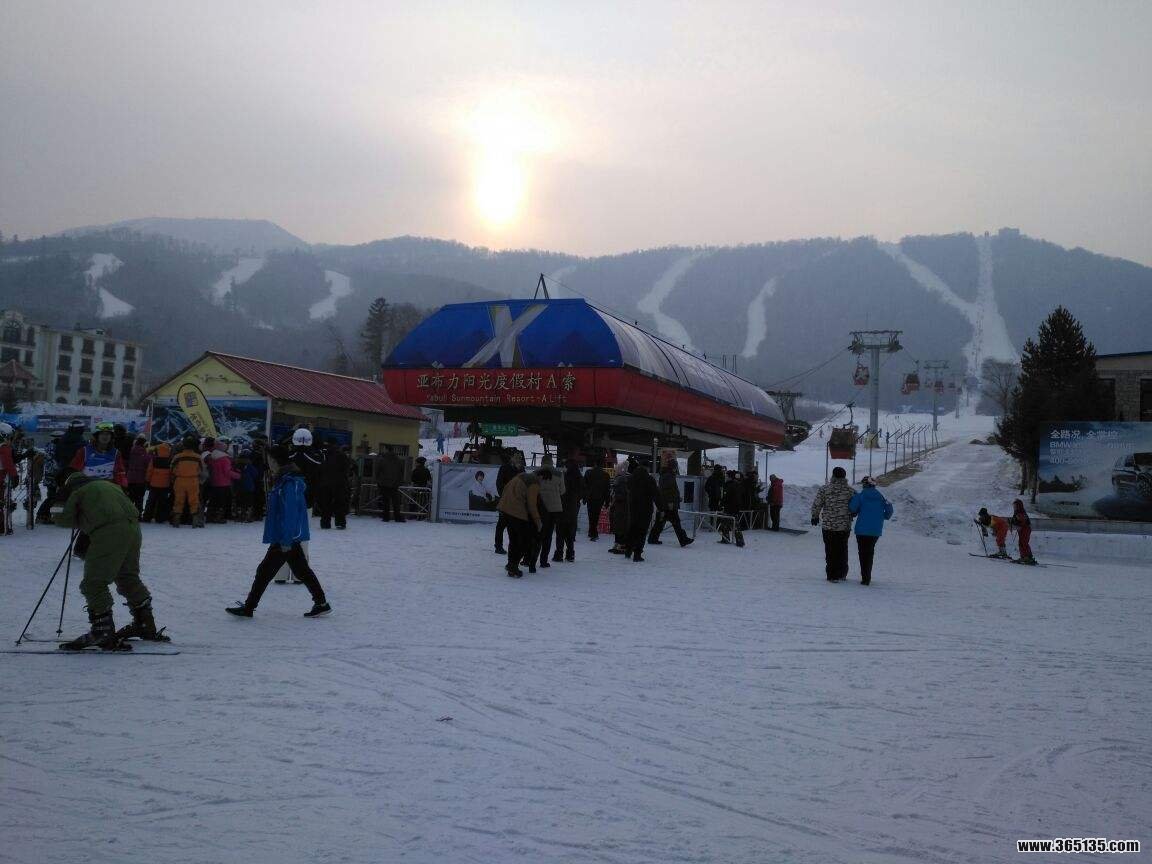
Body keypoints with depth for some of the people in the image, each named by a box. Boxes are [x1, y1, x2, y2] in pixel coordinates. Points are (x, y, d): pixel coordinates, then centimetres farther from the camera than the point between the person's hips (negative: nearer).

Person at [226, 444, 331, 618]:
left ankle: (248, 607, 5)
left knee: (265, 571, -2)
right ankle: (321, 603, 19)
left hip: (286, 538, -10)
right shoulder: (284, 480, 13)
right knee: (302, 571, 14)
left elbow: (290, 513, -24)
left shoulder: (289, 483, -20)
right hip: (292, 537, 10)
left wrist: (286, 540, -23)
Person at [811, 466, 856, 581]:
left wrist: (815, 517, 12)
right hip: (845, 526, 1)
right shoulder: (850, 490, -3)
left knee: (830, 551, 6)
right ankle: (841, 575, 18)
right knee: (842, 550, 14)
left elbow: (816, 505, -5)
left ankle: (832, 575, 4)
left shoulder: (825, 488, -6)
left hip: (828, 526, -1)